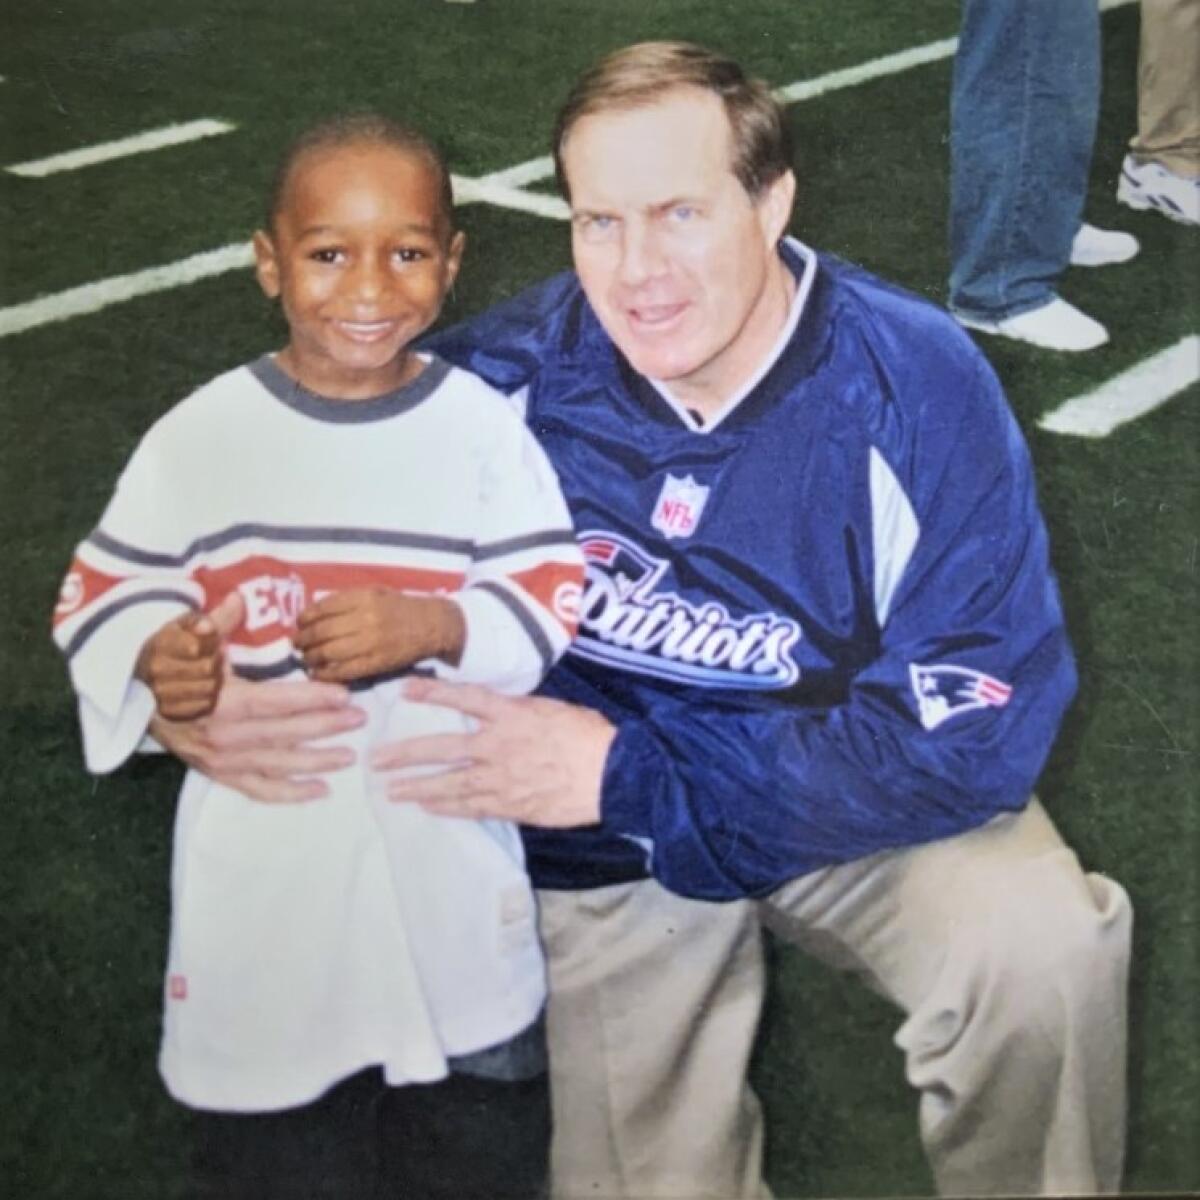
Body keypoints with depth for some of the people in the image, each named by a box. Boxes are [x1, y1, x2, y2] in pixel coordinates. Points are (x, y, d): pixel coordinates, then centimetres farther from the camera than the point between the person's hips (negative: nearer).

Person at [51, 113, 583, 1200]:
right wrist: (155, 654, -19)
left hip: (447, 872, 0)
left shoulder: (482, 427, -5)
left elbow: (555, 596, -5)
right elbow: (105, 590, 2)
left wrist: (434, 626, -22)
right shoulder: (201, 437, -5)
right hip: (267, 878, 0)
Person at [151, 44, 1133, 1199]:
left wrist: (630, 772, -29)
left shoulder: (916, 383, -21)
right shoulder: (507, 376, -16)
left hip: (855, 804, 0)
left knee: (1045, 947, -27)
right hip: (609, 850, 1)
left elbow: (978, 724, -24)